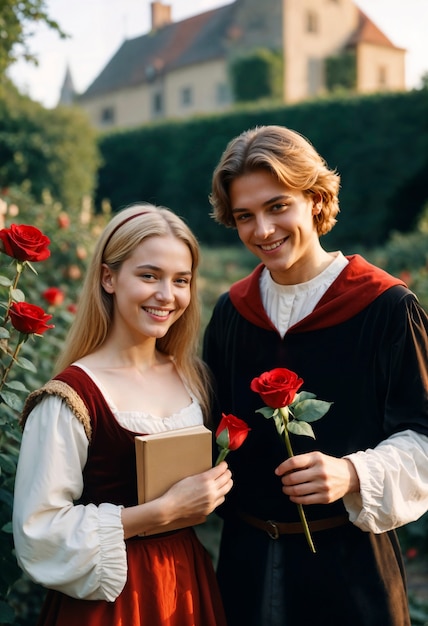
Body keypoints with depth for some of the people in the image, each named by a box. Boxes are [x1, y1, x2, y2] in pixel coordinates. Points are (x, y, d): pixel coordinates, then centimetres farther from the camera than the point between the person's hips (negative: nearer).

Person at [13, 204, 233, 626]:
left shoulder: (191, 375, 0)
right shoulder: (72, 396, -19)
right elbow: (40, 531, -19)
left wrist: (216, 488, -5)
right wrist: (165, 510, -21)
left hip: (191, 583, 6)